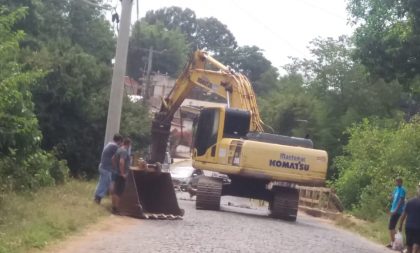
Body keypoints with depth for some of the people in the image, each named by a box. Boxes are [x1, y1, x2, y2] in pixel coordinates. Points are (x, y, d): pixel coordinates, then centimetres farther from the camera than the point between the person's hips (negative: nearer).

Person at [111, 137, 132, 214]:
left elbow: (113, 159, 23)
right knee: (118, 192, -5)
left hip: (117, 173, 10)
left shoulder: (119, 149, 10)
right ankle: (116, 209, -2)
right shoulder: (124, 151, -19)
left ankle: (114, 207, 21)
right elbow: (121, 162, -31)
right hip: (121, 175, -10)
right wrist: (122, 173, -25)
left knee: (115, 191, 14)